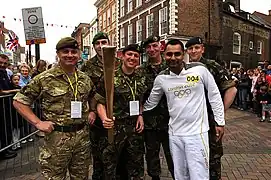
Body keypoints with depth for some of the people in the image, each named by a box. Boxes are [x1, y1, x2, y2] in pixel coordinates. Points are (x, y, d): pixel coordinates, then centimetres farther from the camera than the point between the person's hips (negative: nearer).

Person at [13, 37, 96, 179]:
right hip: (56, 138, -3)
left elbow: (94, 98, 23)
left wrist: (92, 112, 6)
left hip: (82, 137, 4)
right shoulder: (44, 79, -8)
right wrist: (37, 122, -11)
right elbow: (18, 101, -4)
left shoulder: (85, 79, 5)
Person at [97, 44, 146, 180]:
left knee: (136, 164, 17)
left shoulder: (141, 78, 7)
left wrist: (140, 115, 2)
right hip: (114, 126, -4)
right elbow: (100, 102, -10)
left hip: (135, 127, 4)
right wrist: (104, 118, -28)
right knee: (110, 163, 9)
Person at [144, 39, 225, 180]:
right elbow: (151, 103, 12)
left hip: (197, 132, -3)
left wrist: (220, 122, 3)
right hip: (174, 134, 3)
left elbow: (214, 96, 1)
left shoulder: (200, 69, -9)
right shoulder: (161, 78, -2)